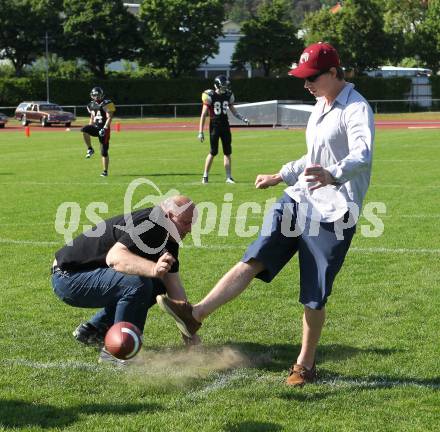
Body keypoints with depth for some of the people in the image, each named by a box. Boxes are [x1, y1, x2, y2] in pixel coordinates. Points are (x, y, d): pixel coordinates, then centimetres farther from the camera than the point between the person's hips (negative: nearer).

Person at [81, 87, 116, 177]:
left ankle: (105, 171, 10)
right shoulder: (92, 105, 11)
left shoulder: (107, 104, -10)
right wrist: (90, 130, 17)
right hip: (95, 127, 6)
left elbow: (109, 118, -15)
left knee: (104, 152, -1)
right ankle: (90, 149, -13)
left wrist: (104, 128, -25)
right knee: (84, 130, -27)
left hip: (103, 128, -6)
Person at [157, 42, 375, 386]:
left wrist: (333, 175, -52)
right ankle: (196, 315, -11)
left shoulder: (356, 109, -14)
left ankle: (306, 365, 17)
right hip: (297, 200, 8)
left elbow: (363, 155, -33)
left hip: (332, 215, -8)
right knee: (252, 260, -5)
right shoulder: (321, 106, 15)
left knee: (314, 298, 0)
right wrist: (280, 176, 34)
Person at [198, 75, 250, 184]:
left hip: (225, 126, 5)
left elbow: (233, 111, 16)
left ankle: (228, 177, 10)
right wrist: (200, 132, -12)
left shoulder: (228, 95, 4)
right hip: (214, 125, -5)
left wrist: (243, 119, -1)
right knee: (213, 152, -4)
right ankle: (205, 176, 9)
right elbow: (204, 115, -9)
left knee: (227, 152, 5)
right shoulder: (210, 96, -11)